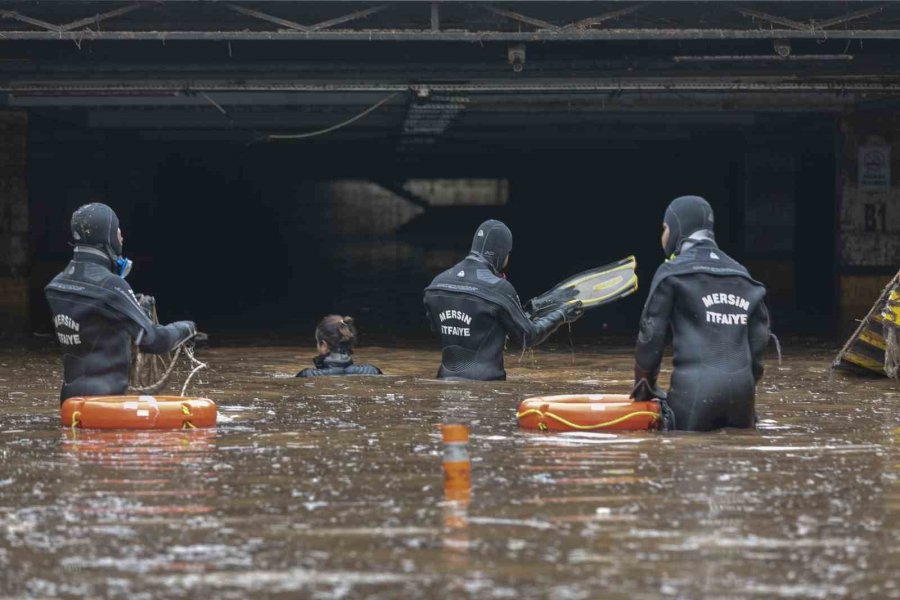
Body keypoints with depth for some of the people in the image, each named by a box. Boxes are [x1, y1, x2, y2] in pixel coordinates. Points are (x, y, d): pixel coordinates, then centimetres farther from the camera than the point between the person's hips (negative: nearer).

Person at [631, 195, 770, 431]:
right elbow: (759, 335, 16)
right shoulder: (741, 275, 17)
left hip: (697, 388, -5)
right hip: (742, 386, 5)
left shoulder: (672, 272, 1)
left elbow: (651, 332, 0)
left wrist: (644, 385, 11)